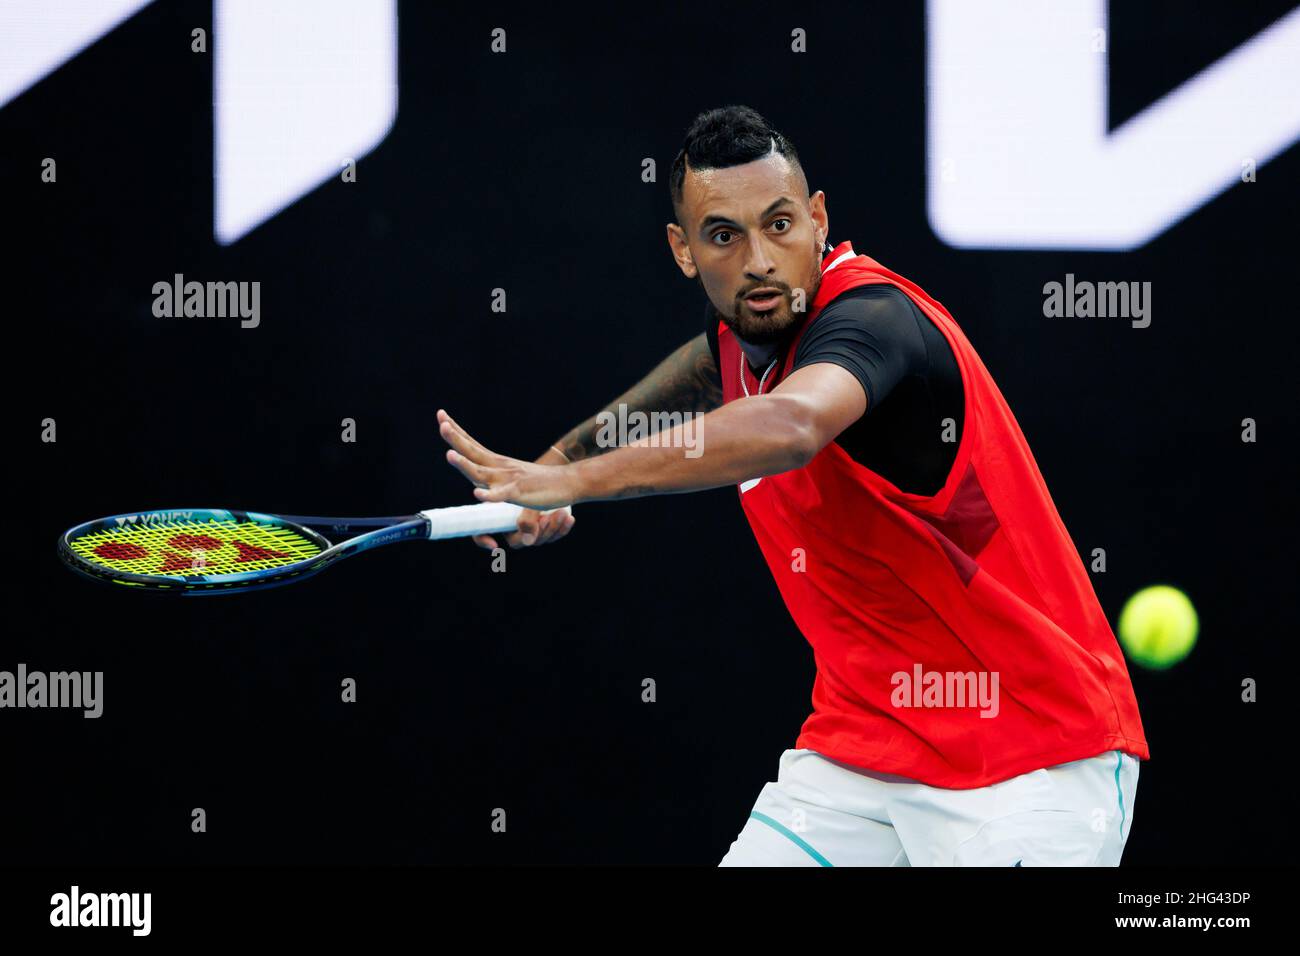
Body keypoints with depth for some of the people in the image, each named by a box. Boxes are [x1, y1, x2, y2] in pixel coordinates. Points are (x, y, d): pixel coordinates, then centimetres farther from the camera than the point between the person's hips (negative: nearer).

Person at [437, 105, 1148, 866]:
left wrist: (575, 479, -47)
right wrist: (565, 450, 23)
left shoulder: (874, 319, -22)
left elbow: (791, 425, -46)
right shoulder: (746, 331, 3)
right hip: (860, 745, 8)